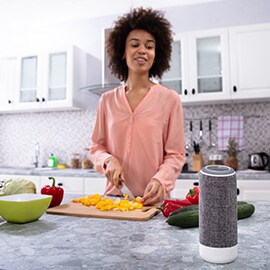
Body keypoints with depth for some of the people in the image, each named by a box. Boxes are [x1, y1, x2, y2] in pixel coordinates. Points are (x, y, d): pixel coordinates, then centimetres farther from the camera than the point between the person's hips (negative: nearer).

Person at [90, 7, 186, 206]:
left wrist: (160, 180, -20)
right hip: (114, 196, 2)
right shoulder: (108, 100, 5)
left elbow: (175, 154, -3)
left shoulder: (170, 99, -4)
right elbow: (97, 147, 10)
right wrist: (109, 160, -11)